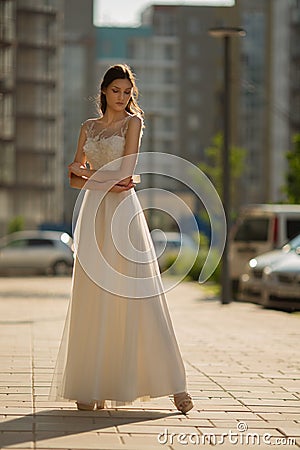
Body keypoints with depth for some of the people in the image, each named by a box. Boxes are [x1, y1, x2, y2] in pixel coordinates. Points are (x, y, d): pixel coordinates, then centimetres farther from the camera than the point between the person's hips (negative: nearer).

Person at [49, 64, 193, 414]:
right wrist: (106, 183, -8)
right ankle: (91, 387, 2)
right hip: (94, 214, 4)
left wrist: (87, 171, 3)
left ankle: (173, 385, -7)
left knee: (139, 296, -8)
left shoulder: (133, 122, 4)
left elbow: (125, 171, -7)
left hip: (123, 213, -4)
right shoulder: (89, 127, 16)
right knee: (92, 299, 0)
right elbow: (74, 178, 9)